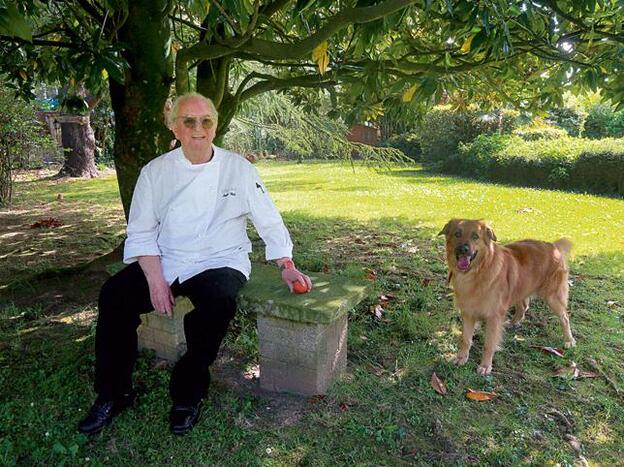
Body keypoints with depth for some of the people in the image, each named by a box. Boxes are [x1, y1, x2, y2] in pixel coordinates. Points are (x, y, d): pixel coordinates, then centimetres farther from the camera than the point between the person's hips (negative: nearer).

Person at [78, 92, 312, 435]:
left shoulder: (238, 168, -1)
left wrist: (286, 266, -4)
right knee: (114, 295, -21)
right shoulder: (156, 171, 3)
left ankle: (188, 393, -11)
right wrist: (156, 279, -12)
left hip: (220, 262, -2)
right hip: (164, 262, 3)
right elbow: (141, 233, 2)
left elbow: (269, 221, 3)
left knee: (219, 300, -35)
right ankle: (113, 394, 3)